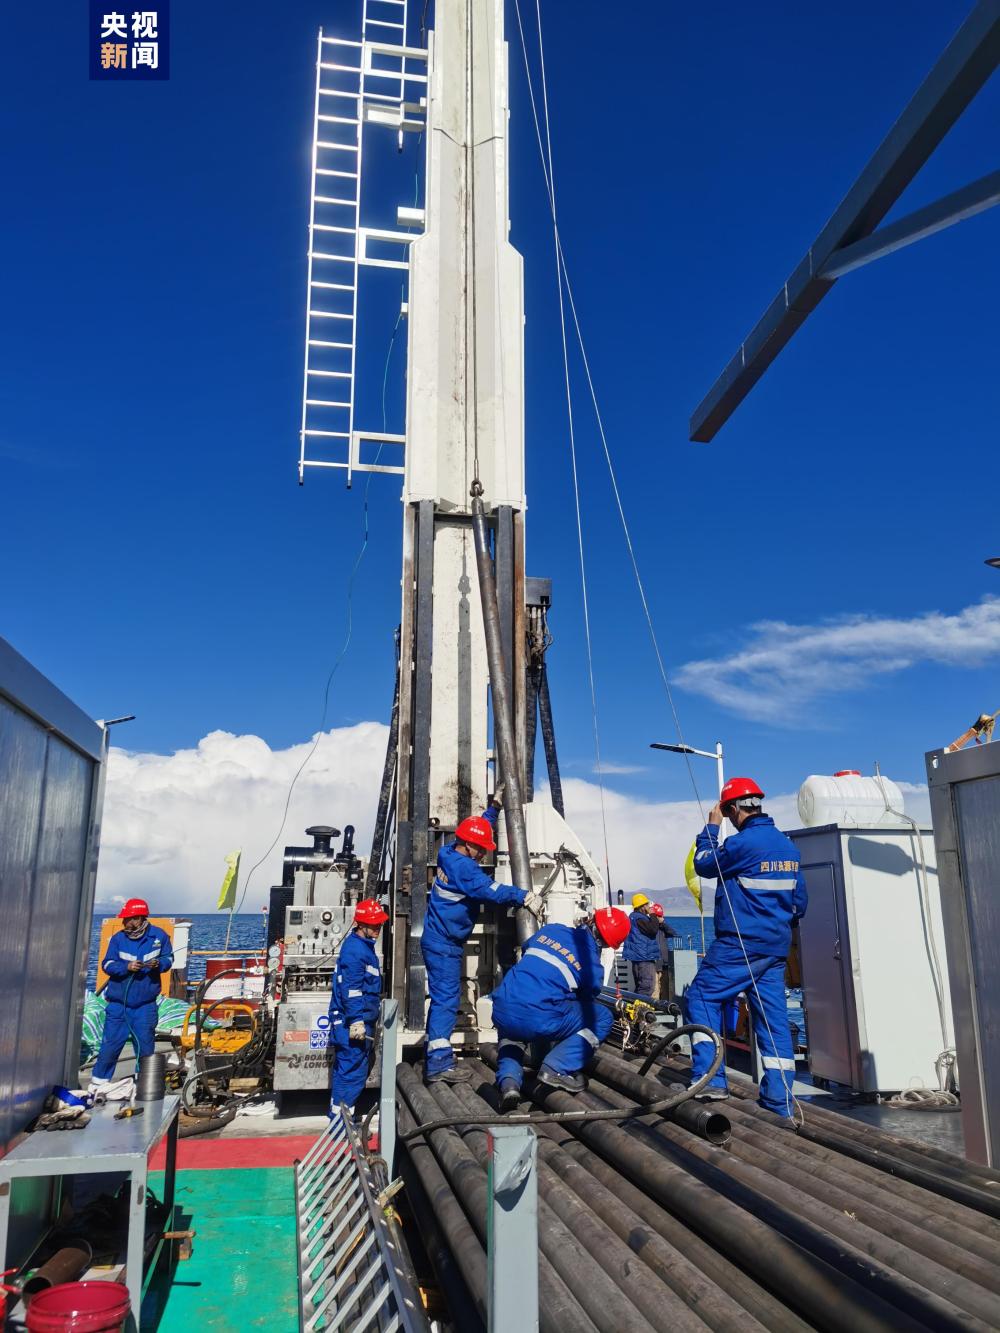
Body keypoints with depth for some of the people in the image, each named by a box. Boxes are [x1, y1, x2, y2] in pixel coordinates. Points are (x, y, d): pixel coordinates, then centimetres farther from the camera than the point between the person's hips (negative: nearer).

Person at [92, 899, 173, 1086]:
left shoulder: (159, 936, -5)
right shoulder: (118, 938, -7)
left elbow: (169, 958, 5)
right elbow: (107, 964, -7)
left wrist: (159, 964, -18)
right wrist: (127, 967, -24)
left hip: (145, 1006, 0)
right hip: (118, 1003, 0)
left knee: (146, 1047, 9)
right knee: (110, 1046, 3)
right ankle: (98, 1083, 20)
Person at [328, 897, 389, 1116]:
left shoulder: (365, 945, 15)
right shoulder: (354, 949, -18)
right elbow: (351, 989, -23)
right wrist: (357, 1021, -25)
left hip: (361, 1021, 10)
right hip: (353, 1023, -10)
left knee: (347, 1068, 16)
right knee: (353, 1069, -6)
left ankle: (339, 1114, 25)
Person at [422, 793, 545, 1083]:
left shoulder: (451, 854, 9)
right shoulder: (462, 866, -21)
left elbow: (479, 828, 24)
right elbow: (491, 890, -31)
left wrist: (495, 806, 25)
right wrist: (524, 896, -33)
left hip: (441, 941, 10)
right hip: (443, 943, -10)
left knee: (445, 997, 15)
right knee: (446, 998, -9)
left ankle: (437, 1057, 23)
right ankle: (439, 1063, -8)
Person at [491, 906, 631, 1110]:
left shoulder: (550, 930, 14)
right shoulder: (592, 965, 2)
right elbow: (585, 1001, 17)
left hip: (502, 1014, 5)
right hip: (540, 1022, -5)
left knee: (508, 1035, 41)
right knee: (603, 1018, 14)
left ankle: (509, 1079, 11)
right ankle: (556, 1068, 3)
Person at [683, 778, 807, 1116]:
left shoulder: (742, 843, -16)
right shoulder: (789, 846, 10)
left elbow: (703, 864, 1)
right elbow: (800, 901, 17)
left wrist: (711, 828, 11)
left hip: (739, 945, -8)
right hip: (776, 948, 8)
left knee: (700, 1000, 2)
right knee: (773, 1016, 8)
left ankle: (710, 1079, -5)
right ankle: (779, 1100, 9)